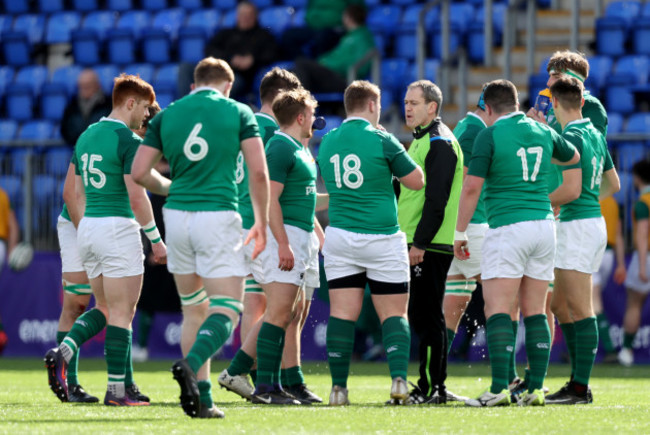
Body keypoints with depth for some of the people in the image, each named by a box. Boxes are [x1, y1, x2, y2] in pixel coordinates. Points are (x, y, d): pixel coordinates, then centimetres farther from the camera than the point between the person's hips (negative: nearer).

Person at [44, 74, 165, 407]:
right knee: (122, 314, -2)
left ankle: (63, 351, -7)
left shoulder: (86, 137, 13)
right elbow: (136, 197, -16)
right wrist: (156, 239, -8)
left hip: (87, 229, 8)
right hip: (118, 227, -8)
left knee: (104, 310, 17)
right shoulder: (128, 140, -12)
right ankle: (116, 390, -2)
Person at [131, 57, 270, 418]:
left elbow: (140, 173, 6)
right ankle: (191, 364, -31)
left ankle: (202, 398, 10)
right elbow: (259, 173, -4)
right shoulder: (239, 113, 2)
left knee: (194, 310, 15)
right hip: (219, 215, -4)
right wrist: (262, 223, 6)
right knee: (226, 310, -2)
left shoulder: (166, 116, 9)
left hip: (178, 214, 4)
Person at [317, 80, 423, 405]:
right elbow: (417, 181, 0)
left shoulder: (327, 143, 7)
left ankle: (338, 387, -2)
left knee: (342, 314, 2)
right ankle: (399, 378, -12)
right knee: (394, 314, 3)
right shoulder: (381, 140, -8)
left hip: (339, 237, 3)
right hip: (382, 238, -3)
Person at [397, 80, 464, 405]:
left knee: (427, 317, -8)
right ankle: (431, 387, 14)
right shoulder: (419, 141, 20)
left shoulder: (440, 143, -11)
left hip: (430, 247, -10)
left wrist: (420, 243, -22)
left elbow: (437, 200, -19)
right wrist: (411, 241, 20)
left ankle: (432, 387, -7)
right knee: (420, 317, 11)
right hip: (416, 244, 10)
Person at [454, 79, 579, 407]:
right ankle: (535, 389, 4)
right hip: (543, 225, 6)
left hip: (507, 229, -6)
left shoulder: (490, 135, -6)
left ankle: (500, 389, -17)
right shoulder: (542, 133, 11)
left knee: (497, 311, -7)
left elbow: (472, 186, -11)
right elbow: (573, 157, 30)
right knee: (535, 312, 9)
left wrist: (460, 232, -4)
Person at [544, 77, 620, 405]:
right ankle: (578, 380, 13)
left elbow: (571, 190, -21)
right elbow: (613, 184, 22)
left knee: (580, 309, -10)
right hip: (594, 220, 10)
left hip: (578, 226, -10)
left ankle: (580, 388, -12)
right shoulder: (595, 135, 14)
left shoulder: (571, 137, -14)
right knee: (559, 305, 13)